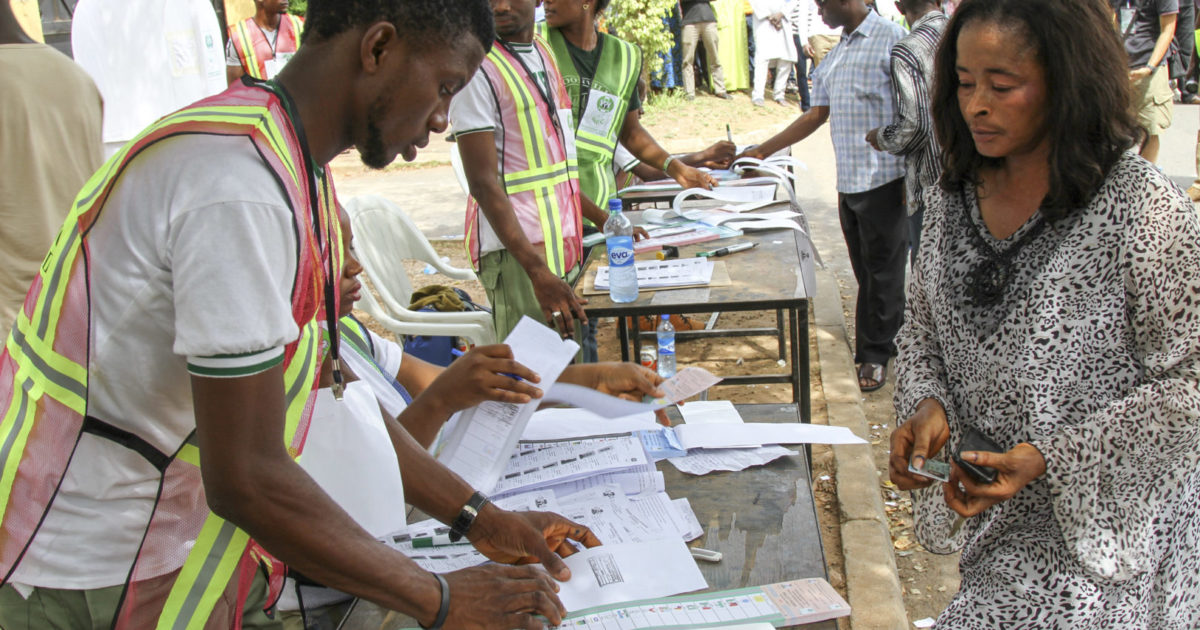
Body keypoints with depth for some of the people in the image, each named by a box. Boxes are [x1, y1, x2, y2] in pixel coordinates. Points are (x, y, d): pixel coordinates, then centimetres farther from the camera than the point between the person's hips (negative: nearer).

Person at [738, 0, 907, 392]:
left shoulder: (892, 40, -9)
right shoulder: (833, 57, 17)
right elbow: (816, 116, 22)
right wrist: (762, 151, 21)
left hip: (884, 179, -8)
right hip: (848, 181, 8)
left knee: (882, 269, 1)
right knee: (865, 270, 12)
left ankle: (875, 354, 11)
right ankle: (882, 342, 22)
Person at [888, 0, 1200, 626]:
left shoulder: (1146, 211, -19)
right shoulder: (951, 199, 0)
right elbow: (922, 327, 11)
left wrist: (1050, 456, -23)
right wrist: (926, 403, -9)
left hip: (1103, 520, -6)